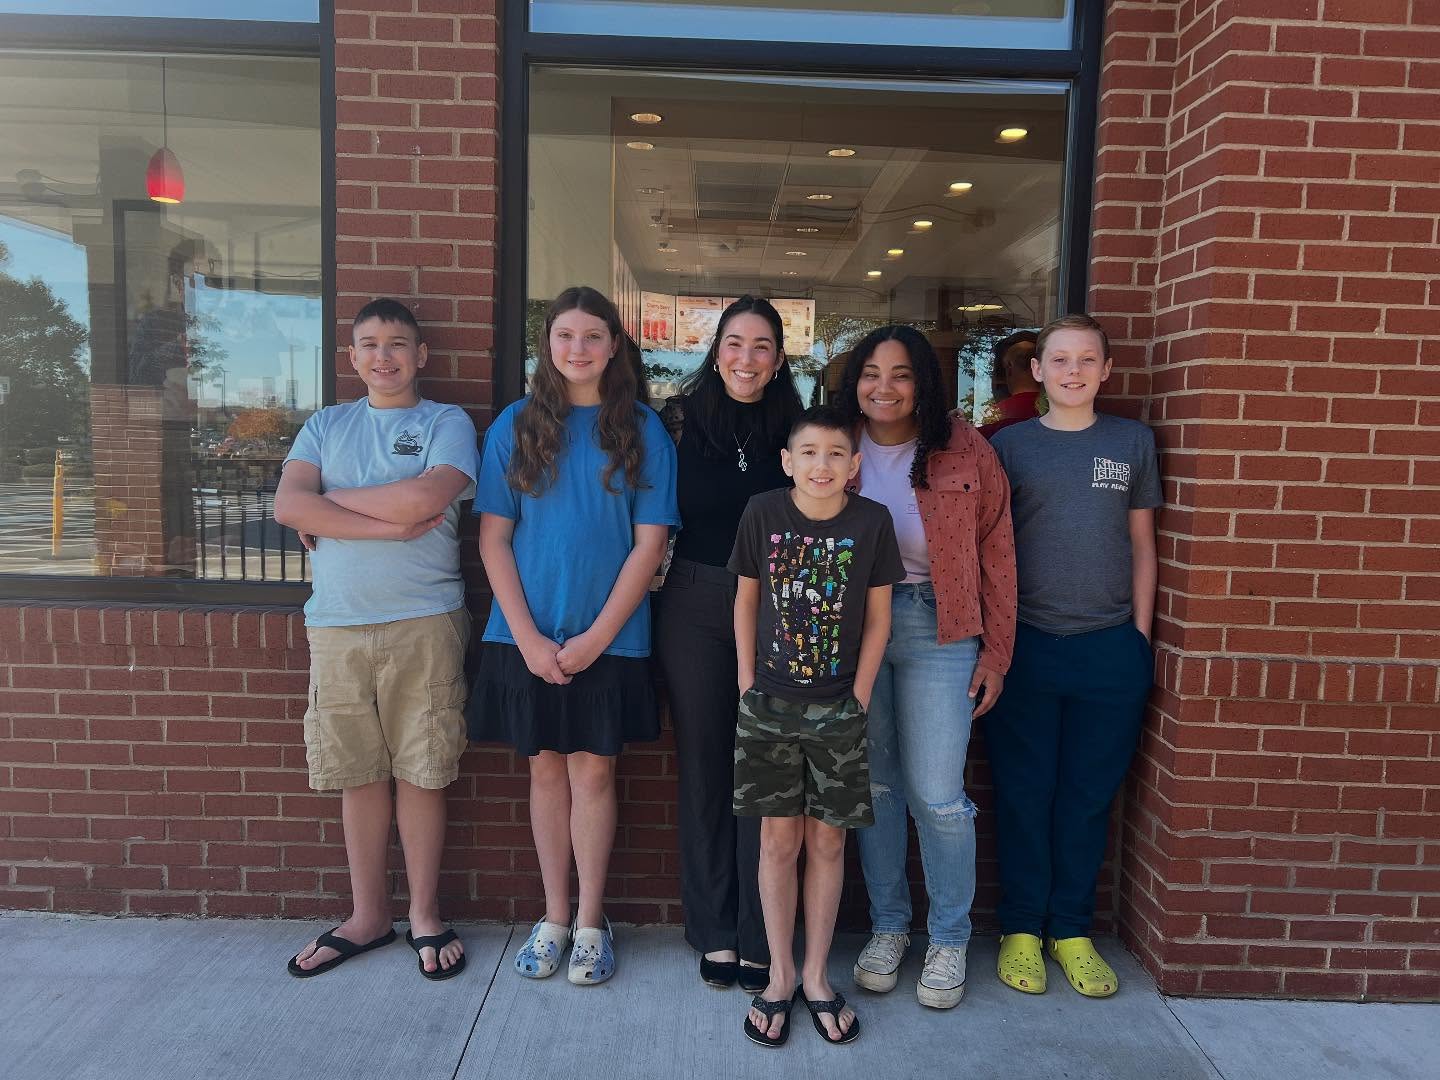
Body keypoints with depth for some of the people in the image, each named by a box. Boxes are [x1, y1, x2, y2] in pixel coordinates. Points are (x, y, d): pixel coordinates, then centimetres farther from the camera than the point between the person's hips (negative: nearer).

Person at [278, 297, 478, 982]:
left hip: (424, 623, -3)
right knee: (358, 774, 11)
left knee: (420, 773, 4)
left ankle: (425, 914, 20)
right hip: (336, 624, 3)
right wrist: (388, 524, -13)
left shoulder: (446, 423, 3)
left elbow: (423, 499, -16)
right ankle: (368, 915, 26)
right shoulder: (325, 426, 14)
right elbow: (288, 505, -3)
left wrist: (328, 499, -5)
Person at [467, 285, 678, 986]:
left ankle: (590, 921, 21)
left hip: (609, 637, -1)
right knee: (546, 769, 10)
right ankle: (554, 916, 26)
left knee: (592, 771, 5)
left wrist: (597, 635, -10)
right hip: (527, 636, 2)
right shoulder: (515, 425, 3)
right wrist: (528, 637, -9)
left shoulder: (641, 429, 0)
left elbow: (650, 542, -4)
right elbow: (494, 538, 0)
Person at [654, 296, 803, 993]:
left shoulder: (795, 428, 5)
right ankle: (713, 931, 22)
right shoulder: (682, 418, 2)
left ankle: (758, 938, 17)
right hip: (694, 607, 0)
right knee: (702, 764, 8)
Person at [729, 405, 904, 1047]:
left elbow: (877, 616, 0)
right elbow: (746, 598, 4)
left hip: (839, 709, 0)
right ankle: (780, 976, 23)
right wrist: (746, 681, 1)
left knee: (826, 842, 9)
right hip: (769, 705, 0)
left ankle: (816, 976, 26)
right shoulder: (763, 514, -5)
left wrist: (860, 696, -2)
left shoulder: (872, 522, -6)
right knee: (779, 838, 7)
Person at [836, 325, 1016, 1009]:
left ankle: (949, 940, 22)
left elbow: (995, 553, 1)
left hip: (938, 627, -2)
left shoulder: (964, 450, -2)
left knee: (937, 796, 0)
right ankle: (887, 925, 30)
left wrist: (996, 651, -1)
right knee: (872, 786, 11)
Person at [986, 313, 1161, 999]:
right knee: (1024, 792, 7)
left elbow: (1141, 544, 11)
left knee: (1090, 794, 10)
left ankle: (1072, 929, 25)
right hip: (1025, 643, -1)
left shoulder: (1133, 442, 8)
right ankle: (1021, 928, 22)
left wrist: (1140, 634, 5)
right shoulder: (1010, 445, 4)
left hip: (1110, 647, 1)